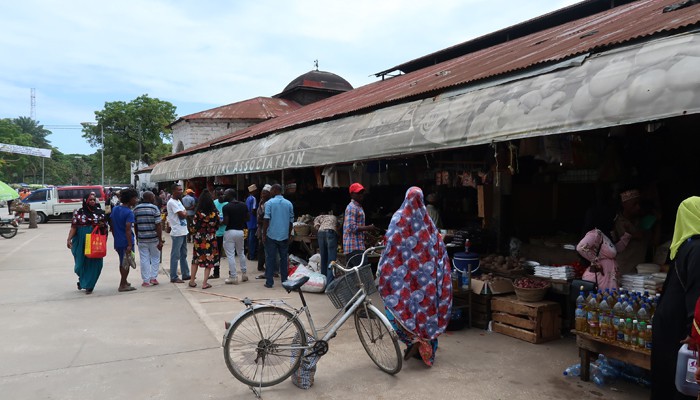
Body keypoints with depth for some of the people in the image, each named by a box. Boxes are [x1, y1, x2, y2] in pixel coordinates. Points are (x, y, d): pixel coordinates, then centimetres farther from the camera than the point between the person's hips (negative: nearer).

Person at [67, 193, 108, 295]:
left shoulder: (99, 212, 6)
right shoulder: (78, 212, 2)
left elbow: (105, 225, 13)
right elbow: (73, 227, -1)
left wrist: (102, 224, -10)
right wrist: (69, 239, -11)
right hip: (81, 242, -1)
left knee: (93, 263, 0)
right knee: (81, 262, 5)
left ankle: (89, 286, 12)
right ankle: (81, 279, 36)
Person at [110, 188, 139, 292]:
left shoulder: (115, 209, 7)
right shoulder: (129, 212, -17)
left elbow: (111, 224, 13)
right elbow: (127, 229, -23)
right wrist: (130, 245, -23)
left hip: (118, 241, 8)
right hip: (126, 241, -8)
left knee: (122, 262, 20)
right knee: (126, 263, 3)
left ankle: (124, 282, 33)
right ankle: (123, 285, 8)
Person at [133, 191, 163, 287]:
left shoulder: (136, 209, 5)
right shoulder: (154, 208, -8)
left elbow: (135, 225, 10)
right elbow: (158, 225, -12)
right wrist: (160, 240, -10)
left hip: (141, 239, 3)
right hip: (154, 238, -3)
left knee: (144, 259, 7)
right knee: (155, 258, 14)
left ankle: (146, 281, 9)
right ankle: (153, 277, 12)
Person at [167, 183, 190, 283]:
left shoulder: (178, 201, 15)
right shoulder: (171, 202, -15)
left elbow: (184, 214, 15)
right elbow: (183, 215, -19)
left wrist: (184, 213, -4)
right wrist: (185, 212, 0)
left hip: (183, 232, 10)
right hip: (177, 233, -10)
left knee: (183, 254, 15)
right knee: (175, 256, -3)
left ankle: (185, 274, 24)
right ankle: (174, 277, 3)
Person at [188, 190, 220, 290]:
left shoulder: (198, 212, -12)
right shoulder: (215, 212, -9)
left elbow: (194, 226, -6)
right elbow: (218, 225, 1)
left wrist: (193, 236, 12)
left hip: (199, 238, 0)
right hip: (211, 238, 0)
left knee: (196, 259, 15)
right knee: (209, 260, 8)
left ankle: (192, 281, 24)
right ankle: (204, 283, 6)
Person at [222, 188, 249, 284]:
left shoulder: (226, 207, -14)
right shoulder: (243, 205, 2)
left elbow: (226, 222, -17)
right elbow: (248, 218, 5)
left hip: (230, 232, -5)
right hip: (240, 231, 6)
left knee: (231, 255, 2)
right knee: (241, 253, 21)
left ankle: (233, 277, 4)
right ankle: (244, 274, 26)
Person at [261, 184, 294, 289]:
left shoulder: (269, 203, -5)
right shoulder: (289, 204, 4)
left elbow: (266, 219, -10)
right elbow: (291, 221, 6)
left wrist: (264, 234, -3)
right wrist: (289, 235, 14)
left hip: (271, 235, -3)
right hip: (284, 236, 3)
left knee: (270, 258, 3)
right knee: (283, 258, 11)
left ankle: (269, 281, 4)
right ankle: (284, 280, 15)